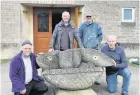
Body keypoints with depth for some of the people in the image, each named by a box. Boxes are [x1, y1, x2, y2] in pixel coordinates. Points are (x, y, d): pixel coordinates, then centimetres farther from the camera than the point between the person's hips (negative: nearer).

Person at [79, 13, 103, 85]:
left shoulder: (97, 25, 8)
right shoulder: (82, 26, 5)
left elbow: (100, 35, 11)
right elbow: (79, 37, 5)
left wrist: (97, 42, 0)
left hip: (94, 48, 2)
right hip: (85, 49, -1)